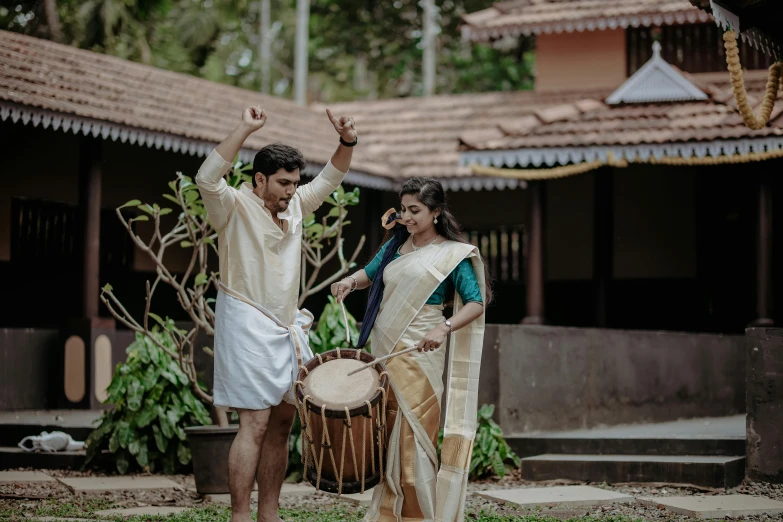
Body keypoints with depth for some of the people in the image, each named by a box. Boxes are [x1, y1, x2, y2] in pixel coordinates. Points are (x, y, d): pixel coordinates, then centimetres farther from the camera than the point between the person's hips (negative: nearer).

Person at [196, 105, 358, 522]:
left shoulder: (293, 205, 11)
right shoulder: (234, 206, -9)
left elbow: (328, 180, 22)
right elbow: (207, 179, -28)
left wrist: (347, 142, 5)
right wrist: (245, 130, -29)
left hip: (287, 327, 8)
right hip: (247, 327, -8)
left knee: (282, 422, 8)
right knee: (255, 424, -12)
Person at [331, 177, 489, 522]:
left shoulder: (453, 255, -5)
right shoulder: (396, 245, 13)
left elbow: (476, 303, -10)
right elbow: (370, 273, 24)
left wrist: (444, 328, -26)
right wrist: (351, 281, 1)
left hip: (417, 356, -6)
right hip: (382, 352, 6)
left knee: (412, 438, -6)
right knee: (385, 438, 8)